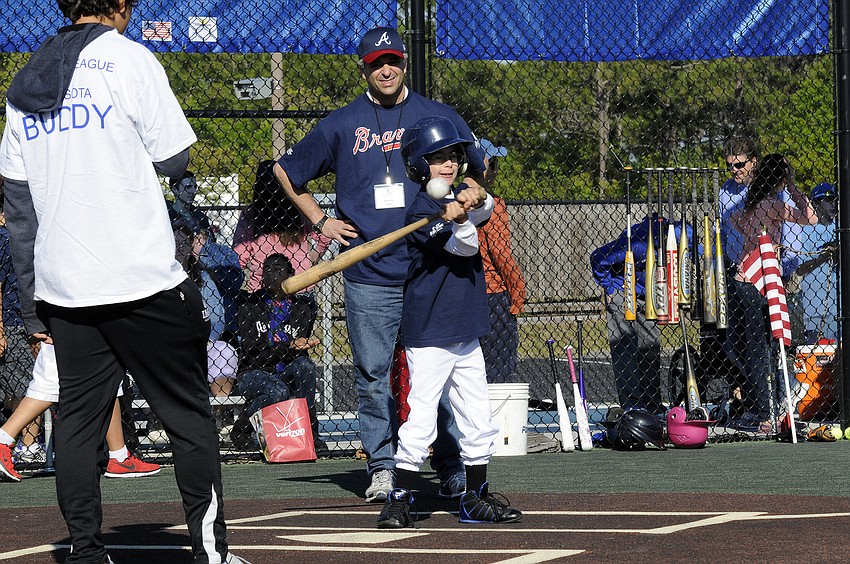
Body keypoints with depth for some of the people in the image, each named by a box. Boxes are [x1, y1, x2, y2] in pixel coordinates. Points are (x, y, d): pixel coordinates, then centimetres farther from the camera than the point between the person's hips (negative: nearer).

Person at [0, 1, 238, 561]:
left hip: (60, 285, 5)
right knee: (189, 415, 2)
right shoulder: (128, 58, -6)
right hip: (143, 280, -5)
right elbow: (172, 158, -6)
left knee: (80, 420, 9)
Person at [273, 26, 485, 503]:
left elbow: (477, 172, 18)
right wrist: (319, 221, 11)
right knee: (372, 374, 1)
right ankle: (382, 466, 10)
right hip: (368, 278, 1)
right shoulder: (341, 125, 7)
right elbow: (287, 172, 18)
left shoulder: (439, 117, 7)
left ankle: (453, 468, 7)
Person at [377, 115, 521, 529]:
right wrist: (457, 220, -36)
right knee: (420, 421, -11)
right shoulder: (422, 209, -11)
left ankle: (476, 499, 23)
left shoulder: (461, 197, 10)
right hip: (428, 334, -8)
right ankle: (400, 499, -6)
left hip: (466, 333, 8)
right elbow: (465, 247, -18)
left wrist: (475, 200, -30)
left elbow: (486, 209, -9)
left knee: (478, 421, 12)